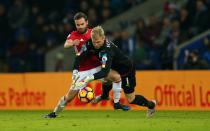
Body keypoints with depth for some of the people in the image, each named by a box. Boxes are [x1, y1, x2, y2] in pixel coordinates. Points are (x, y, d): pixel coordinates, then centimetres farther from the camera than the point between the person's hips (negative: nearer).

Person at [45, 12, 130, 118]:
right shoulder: (74, 35, -5)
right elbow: (66, 45, -25)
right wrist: (72, 43, -49)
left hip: (97, 67, 2)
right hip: (82, 71, -2)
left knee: (116, 77, -16)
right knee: (70, 95, -4)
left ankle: (117, 103, -2)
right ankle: (55, 113, 15)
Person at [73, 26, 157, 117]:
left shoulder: (108, 49, -42)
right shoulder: (90, 44, -22)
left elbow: (105, 71, -51)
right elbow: (79, 57, -21)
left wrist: (90, 78, -63)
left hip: (127, 70, -7)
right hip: (115, 68, 7)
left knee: (131, 99, 1)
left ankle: (150, 104, 28)